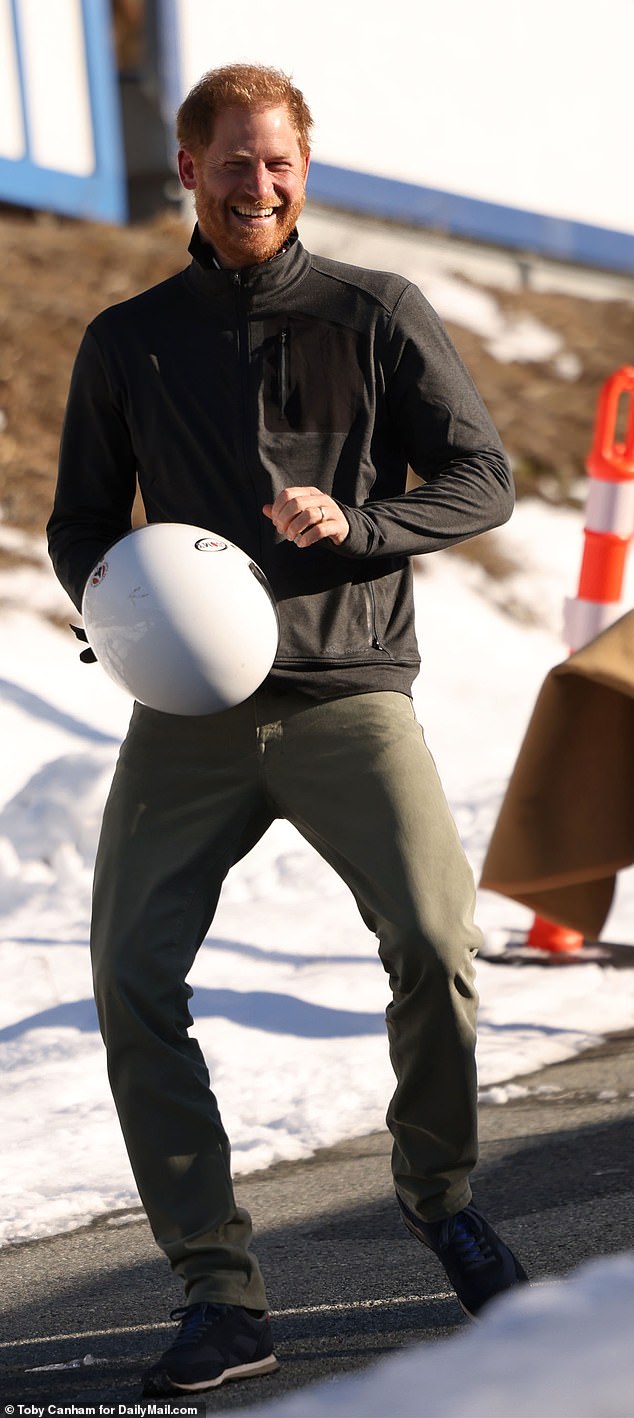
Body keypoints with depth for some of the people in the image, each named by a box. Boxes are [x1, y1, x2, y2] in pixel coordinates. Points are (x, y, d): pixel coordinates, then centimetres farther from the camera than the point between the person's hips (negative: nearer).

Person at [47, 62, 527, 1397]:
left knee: (437, 939, -21)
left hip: (348, 690, -2)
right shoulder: (126, 344, 13)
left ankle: (440, 1191, 7)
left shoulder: (378, 314, 8)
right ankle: (220, 1293, -4)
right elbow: (80, 523, 19)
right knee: (131, 980, -12)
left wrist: (353, 522, -14)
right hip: (188, 708, 2)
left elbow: (482, 476, 4)